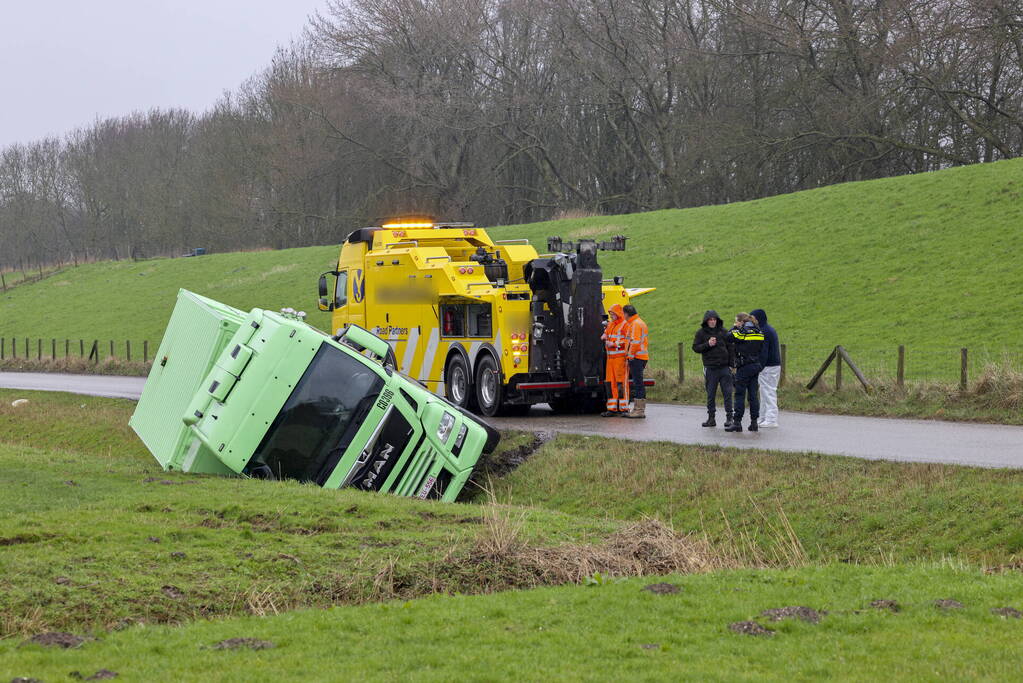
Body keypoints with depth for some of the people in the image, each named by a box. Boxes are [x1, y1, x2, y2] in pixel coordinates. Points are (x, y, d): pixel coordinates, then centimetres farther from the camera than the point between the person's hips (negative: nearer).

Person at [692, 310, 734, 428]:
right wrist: (707, 345, -16)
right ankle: (711, 418, 10)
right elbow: (695, 347, 0)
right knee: (710, 394, 4)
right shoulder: (701, 333, 3)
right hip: (710, 368, 0)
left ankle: (729, 417, 2)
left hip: (724, 367, 0)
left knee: (727, 393, -2)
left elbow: (730, 348, 9)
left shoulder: (723, 331, 6)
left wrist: (731, 364, 2)